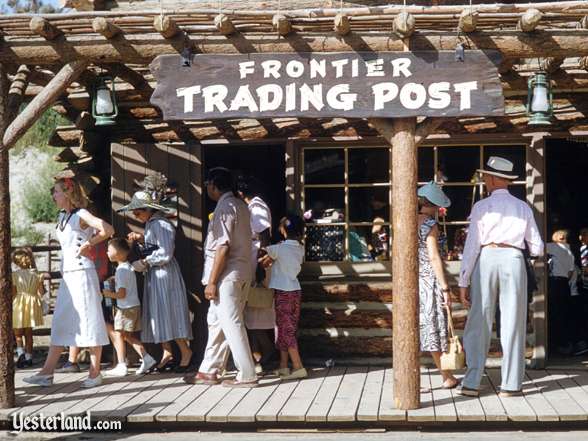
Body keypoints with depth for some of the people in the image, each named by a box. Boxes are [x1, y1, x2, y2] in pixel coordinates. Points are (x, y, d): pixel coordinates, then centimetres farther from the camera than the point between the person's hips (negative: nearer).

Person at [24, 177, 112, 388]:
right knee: (60, 323, 7)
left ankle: (95, 373, 4)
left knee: (89, 322, -2)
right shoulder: (63, 216, 14)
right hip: (67, 275, 8)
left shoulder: (81, 215, -10)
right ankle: (47, 372, 8)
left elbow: (108, 230, -24)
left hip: (82, 273, -8)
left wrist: (88, 244, -12)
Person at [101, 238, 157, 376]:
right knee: (128, 335, 15)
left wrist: (109, 294, -7)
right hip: (134, 306, 9)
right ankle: (146, 358, 9)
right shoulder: (128, 267, 11)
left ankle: (121, 366, -1)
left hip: (126, 308, -9)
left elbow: (121, 294, -21)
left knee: (119, 334, -2)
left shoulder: (121, 270, -17)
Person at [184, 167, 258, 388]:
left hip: (228, 274, -10)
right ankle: (210, 371, 22)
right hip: (242, 272, 10)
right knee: (216, 321, 16)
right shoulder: (240, 205, 14)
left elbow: (223, 247, -20)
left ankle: (247, 376, -2)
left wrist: (212, 281, -18)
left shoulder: (225, 208, -15)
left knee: (232, 323, -5)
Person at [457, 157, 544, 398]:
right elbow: (537, 249, 10)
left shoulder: (481, 206, 2)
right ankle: (510, 385, 6)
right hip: (513, 260, 1)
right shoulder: (523, 208, 9)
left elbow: (471, 245, -3)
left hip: (486, 260, -1)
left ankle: (471, 383, 1)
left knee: (478, 324, 3)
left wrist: (463, 281, 0)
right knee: (513, 324, 5)